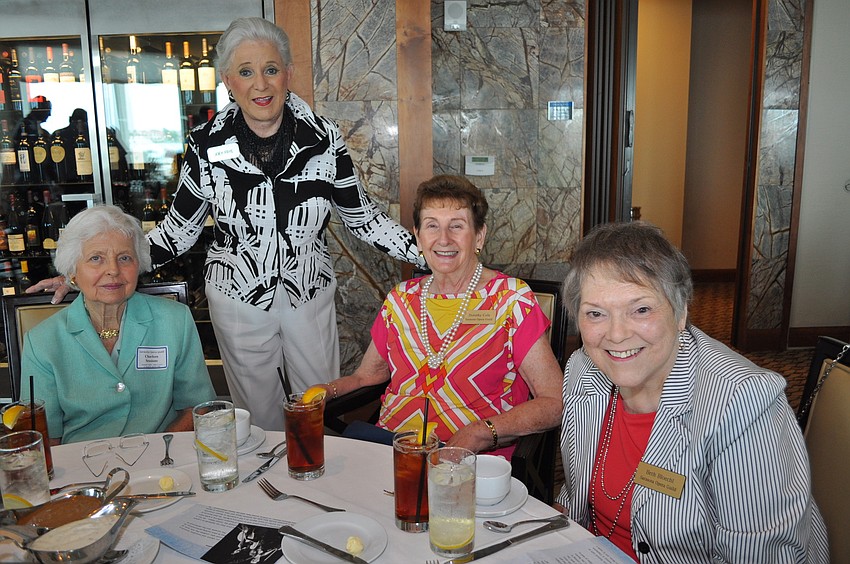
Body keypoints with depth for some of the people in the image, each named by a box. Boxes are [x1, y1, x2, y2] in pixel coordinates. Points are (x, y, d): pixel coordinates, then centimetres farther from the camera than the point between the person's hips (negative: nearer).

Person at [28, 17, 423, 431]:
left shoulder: (323, 138, -11)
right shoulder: (206, 145, -11)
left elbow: (361, 216, 1)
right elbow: (180, 229, 0)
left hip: (311, 298, 1)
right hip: (238, 303, 0)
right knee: (260, 416, 18)